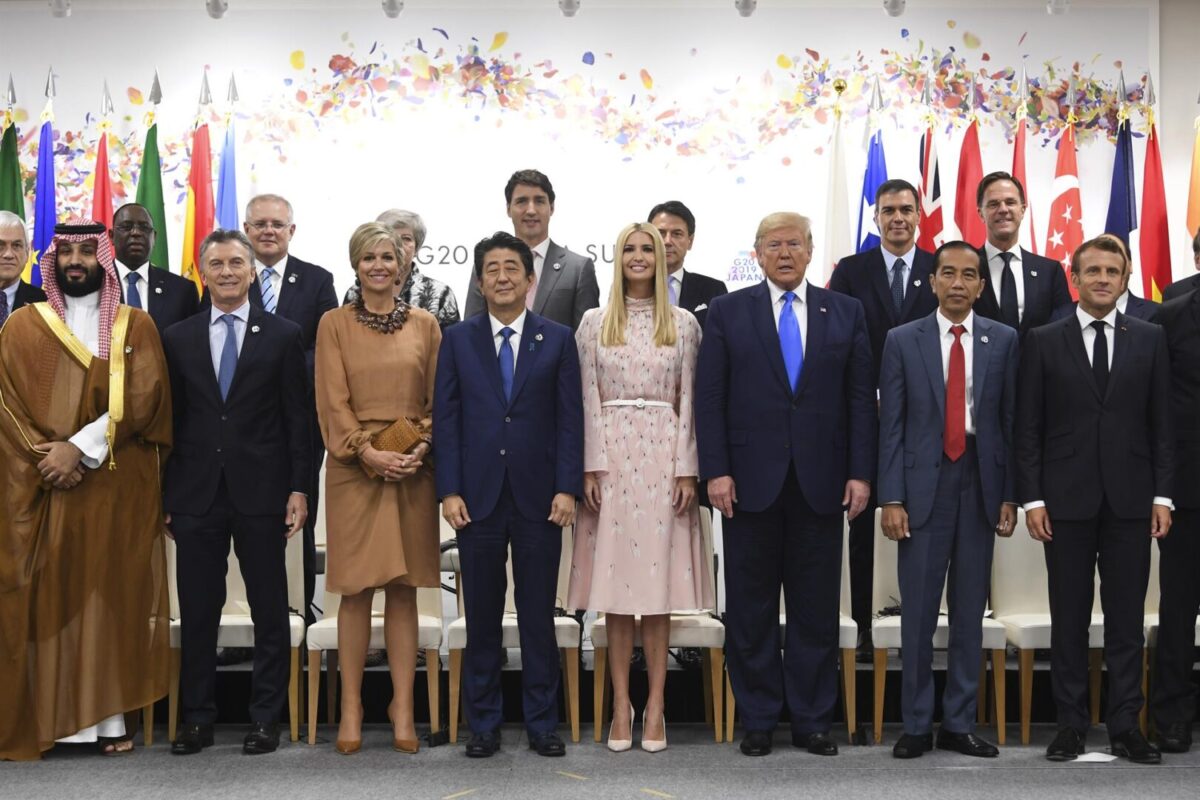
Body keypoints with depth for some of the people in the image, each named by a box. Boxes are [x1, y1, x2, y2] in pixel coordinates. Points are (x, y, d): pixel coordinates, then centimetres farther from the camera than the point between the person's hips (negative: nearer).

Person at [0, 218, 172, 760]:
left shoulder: (135, 327, 7)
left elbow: (142, 400, -5)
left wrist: (78, 447, -15)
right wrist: (49, 459, -13)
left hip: (116, 487, 0)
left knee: (112, 594, 1)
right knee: (44, 597, -2)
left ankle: (110, 716, 5)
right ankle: (45, 716, 2)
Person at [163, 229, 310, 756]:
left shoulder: (283, 335, 3)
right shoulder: (177, 338, 9)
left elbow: (297, 418, 2)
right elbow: (170, 421, 8)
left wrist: (298, 489, -4)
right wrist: (166, 497, 4)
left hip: (261, 491, -1)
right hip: (196, 494, 2)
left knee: (269, 609, 4)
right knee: (197, 610, 6)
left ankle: (266, 717, 13)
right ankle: (196, 717, 16)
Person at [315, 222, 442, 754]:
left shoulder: (425, 325, 10)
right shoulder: (335, 325, 5)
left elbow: (439, 399, 7)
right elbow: (333, 401, -2)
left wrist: (421, 446, -9)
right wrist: (370, 453, -14)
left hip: (413, 470, 2)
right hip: (354, 468, -1)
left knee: (404, 589, 4)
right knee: (356, 589, 0)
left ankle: (402, 706, 10)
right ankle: (351, 707, 7)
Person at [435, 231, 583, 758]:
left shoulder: (557, 339, 5)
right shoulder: (458, 340, 7)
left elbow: (570, 418, 2)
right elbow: (445, 418, 4)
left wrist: (567, 488, -7)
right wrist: (449, 491, -4)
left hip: (537, 497, 0)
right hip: (478, 497, 1)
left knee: (538, 615, 6)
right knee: (481, 616, 6)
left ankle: (542, 723, 15)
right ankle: (483, 725, 16)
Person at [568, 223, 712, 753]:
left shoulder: (684, 324, 7)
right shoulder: (594, 323, 7)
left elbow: (688, 401, 4)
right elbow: (588, 400, 3)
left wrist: (686, 469, -3)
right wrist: (590, 467, -5)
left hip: (663, 457, 0)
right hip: (610, 455, 0)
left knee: (658, 578, 1)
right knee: (616, 577, 2)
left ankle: (655, 705, 8)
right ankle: (621, 705, 10)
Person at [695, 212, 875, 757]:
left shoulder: (846, 313, 8)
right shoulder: (727, 312, 5)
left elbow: (861, 398, 5)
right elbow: (709, 397, 0)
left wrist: (860, 472, -3)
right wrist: (716, 471, -8)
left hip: (821, 483, 1)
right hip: (751, 482, -1)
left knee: (816, 607, 7)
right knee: (751, 609, 5)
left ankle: (811, 720, 17)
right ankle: (757, 721, 16)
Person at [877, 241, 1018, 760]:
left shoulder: (1003, 341, 5)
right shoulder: (903, 341, 2)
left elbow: (1012, 420, 5)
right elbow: (890, 425, 0)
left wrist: (1010, 495, 1)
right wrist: (891, 498, -7)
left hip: (980, 484, 2)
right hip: (923, 483, -1)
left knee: (970, 610, 8)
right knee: (918, 612, 2)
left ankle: (959, 724, 18)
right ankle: (916, 725, 12)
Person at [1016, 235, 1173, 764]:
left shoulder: (1150, 339, 8)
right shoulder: (1043, 342, 4)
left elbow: (1162, 422, 6)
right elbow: (1027, 427, 2)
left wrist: (1162, 494, -1)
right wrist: (1031, 497, -5)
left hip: (1131, 500, 1)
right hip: (1067, 499, -1)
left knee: (1126, 617, 4)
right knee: (1069, 617, 5)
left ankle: (1125, 725, 12)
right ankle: (1071, 724, 13)